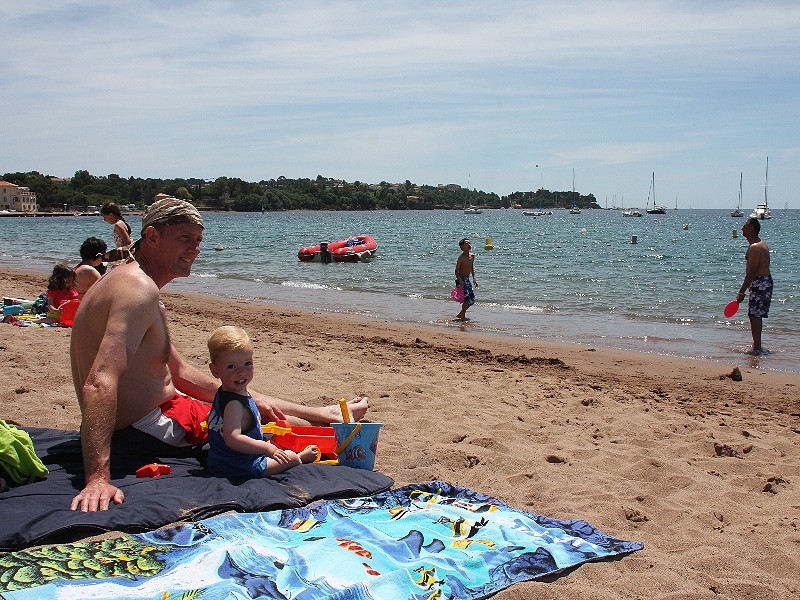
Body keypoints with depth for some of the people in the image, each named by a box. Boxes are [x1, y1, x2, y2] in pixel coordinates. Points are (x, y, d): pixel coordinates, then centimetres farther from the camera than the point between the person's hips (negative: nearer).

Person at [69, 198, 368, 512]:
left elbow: (179, 372, 16)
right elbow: (100, 383, -37)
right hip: (142, 431, -10)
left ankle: (323, 414, 48)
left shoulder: (133, 283, 10)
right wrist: (98, 478, -45)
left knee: (263, 407, 25)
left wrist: (248, 397, 11)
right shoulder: (140, 288, -26)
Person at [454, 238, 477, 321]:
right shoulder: (461, 257, -15)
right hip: (461, 280, -8)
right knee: (467, 299, -13)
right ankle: (462, 316, 2)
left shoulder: (472, 256, 7)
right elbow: (457, 271, -14)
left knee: (472, 299, 10)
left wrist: (474, 278, 11)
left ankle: (460, 315, 23)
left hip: (467, 280, 8)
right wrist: (460, 280, -27)